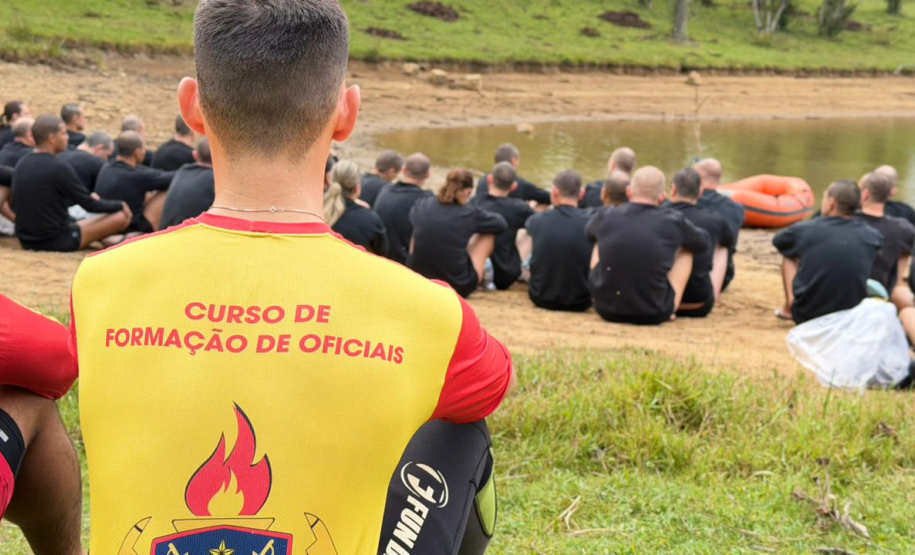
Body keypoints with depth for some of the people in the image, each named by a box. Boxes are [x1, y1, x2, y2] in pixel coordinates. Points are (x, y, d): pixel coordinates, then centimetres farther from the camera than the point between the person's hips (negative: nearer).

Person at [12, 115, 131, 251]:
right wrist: (120, 205, 8)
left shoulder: (21, 165, 6)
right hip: (56, 242, -8)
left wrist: (87, 198, 25)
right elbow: (90, 206, -11)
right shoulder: (59, 169, -18)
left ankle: (106, 239, 22)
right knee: (121, 216, -5)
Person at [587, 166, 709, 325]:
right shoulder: (673, 222, -9)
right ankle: (669, 310, 22)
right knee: (687, 247, 17)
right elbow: (703, 243, 12)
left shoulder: (605, 216, -4)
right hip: (654, 315, -2)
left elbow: (588, 233, 22)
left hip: (605, 310, 2)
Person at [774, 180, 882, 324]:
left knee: (790, 257, 21)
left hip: (805, 316, -1)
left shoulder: (804, 229, -9)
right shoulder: (872, 236, -7)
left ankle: (788, 308, 23)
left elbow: (777, 241, 14)